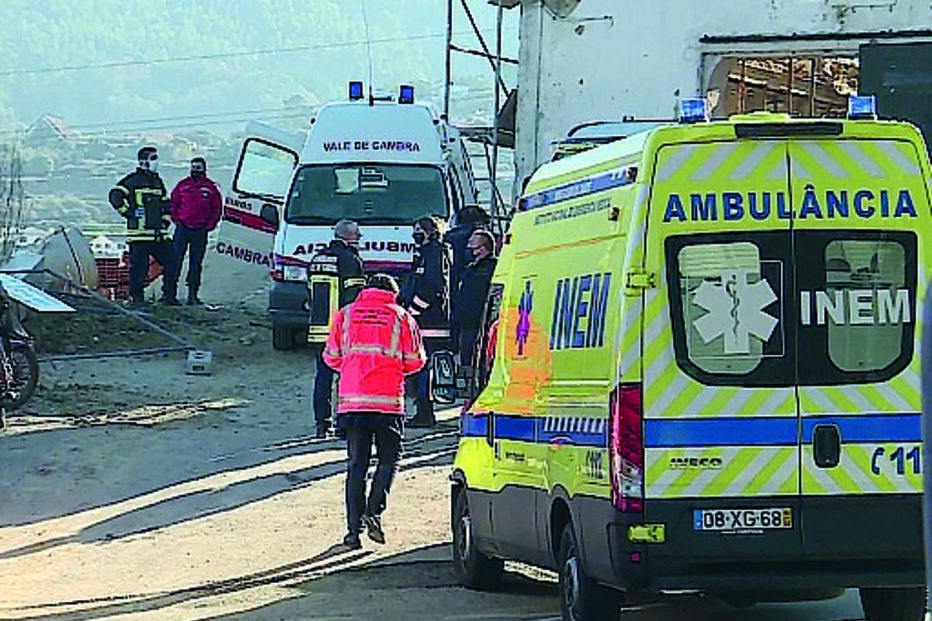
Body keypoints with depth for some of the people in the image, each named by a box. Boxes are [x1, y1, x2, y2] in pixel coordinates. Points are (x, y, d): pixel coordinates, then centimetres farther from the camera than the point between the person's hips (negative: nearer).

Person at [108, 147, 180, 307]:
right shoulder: (133, 180, -4)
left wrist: (166, 220, 18)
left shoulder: (157, 181, 20)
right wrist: (126, 212, -7)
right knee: (139, 266, -7)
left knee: (171, 262, 2)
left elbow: (165, 204, 30)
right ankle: (136, 298, 2)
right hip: (140, 233, -7)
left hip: (159, 235, 7)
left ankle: (169, 296, 8)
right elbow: (115, 195, -10)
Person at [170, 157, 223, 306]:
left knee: (196, 263, 5)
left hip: (200, 231, 1)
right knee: (175, 260, -5)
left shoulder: (211, 187, 4)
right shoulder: (183, 185, 4)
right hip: (183, 228, 0)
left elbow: (216, 208, 10)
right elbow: (173, 203, 12)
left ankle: (192, 295, 10)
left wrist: (209, 225, 1)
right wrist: (176, 220, 2)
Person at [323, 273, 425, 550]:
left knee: (356, 465, 7)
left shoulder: (345, 315, 9)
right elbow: (415, 361, 5)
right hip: (388, 401, -2)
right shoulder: (401, 317, 3)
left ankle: (354, 527, 1)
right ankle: (373, 512, -9)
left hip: (351, 400, 2)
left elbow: (331, 356, 10)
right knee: (388, 460, 10)